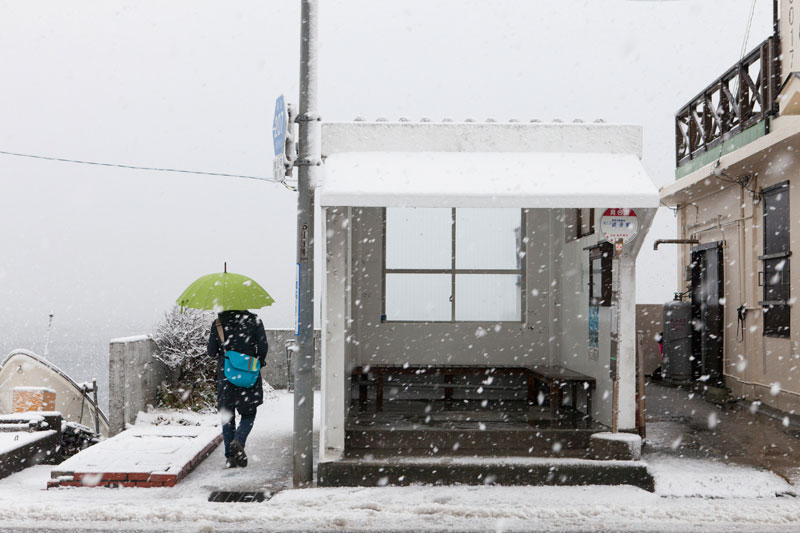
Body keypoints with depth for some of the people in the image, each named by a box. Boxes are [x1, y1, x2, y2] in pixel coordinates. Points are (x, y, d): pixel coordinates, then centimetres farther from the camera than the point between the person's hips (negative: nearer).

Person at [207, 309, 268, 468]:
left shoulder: (217, 323, 0)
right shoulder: (253, 320, -4)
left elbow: (211, 352, 2)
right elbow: (263, 347, -7)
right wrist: (258, 363, 11)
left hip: (225, 374, 1)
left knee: (227, 416, 10)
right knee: (249, 414, 11)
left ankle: (230, 456, 7)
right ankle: (238, 441, -15)